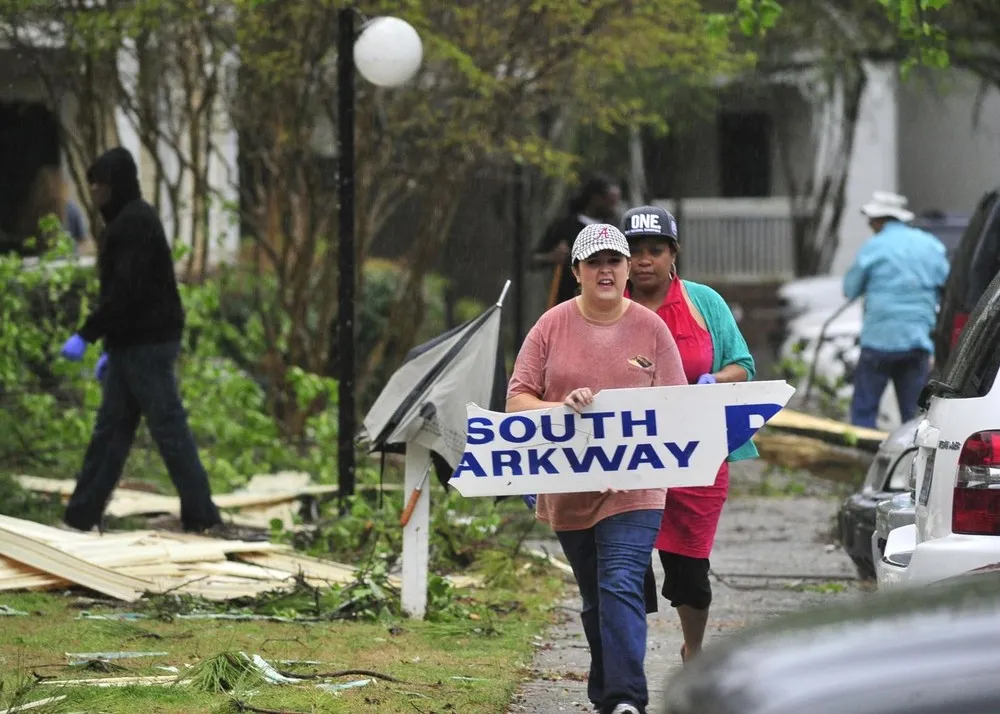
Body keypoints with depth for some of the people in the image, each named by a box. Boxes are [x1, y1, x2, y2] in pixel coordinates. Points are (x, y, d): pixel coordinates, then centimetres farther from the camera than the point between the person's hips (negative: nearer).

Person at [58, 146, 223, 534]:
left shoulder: (135, 222, -14)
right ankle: (80, 517, 11)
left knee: (169, 428, -6)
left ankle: (201, 515, -2)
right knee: (109, 432, 9)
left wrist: (86, 335, -23)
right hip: (131, 344, 10)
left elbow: (125, 290, -23)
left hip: (147, 343, -10)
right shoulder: (124, 221, 17)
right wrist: (112, 347, 21)